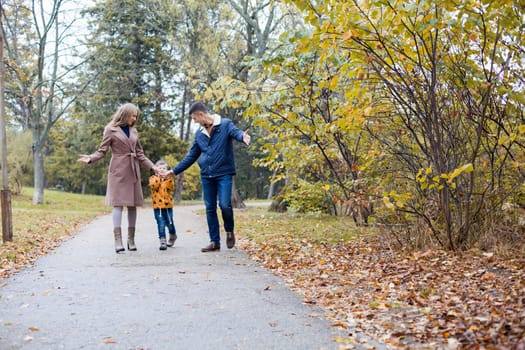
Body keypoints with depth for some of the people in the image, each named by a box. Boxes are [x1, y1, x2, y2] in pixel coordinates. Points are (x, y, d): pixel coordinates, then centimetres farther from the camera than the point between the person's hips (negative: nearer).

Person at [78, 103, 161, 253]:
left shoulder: (133, 131, 15)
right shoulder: (111, 129, -1)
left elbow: (140, 153, 18)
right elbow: (102, 150, -2)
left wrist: (152, 167, 12)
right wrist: (91, 158, -21)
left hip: (133, 171, 6)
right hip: (118, 170, -5)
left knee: (133, 204, 4)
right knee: (118, 204, -9)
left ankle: (131, 240, 10)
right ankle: (118, 241, -10)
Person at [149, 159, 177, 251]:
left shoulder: (169, 179, 9)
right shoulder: (153, 178, 6)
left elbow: (171, 188, -9)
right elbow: (153, 186, -15)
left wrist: (168, 178, -18)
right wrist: (159, 177, -18)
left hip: (168, 205, 1)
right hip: (157, 206, -1)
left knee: (169, 223, 8)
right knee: (161, 224, -6)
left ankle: (173, 236, 34)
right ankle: (163, 241, -3)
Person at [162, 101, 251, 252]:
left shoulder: (225, 124, -3)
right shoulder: (199, 133, 13)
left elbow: (235, 132, -24)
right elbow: (191, 156, 20)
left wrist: (243, 136, -49)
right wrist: (174, 171, 20)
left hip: (224, 173, -5)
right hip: (206, 175, 6)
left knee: (225, 205, -14)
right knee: (210, 208, 6)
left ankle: (229, 231, 14)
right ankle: (214, 241, 15)